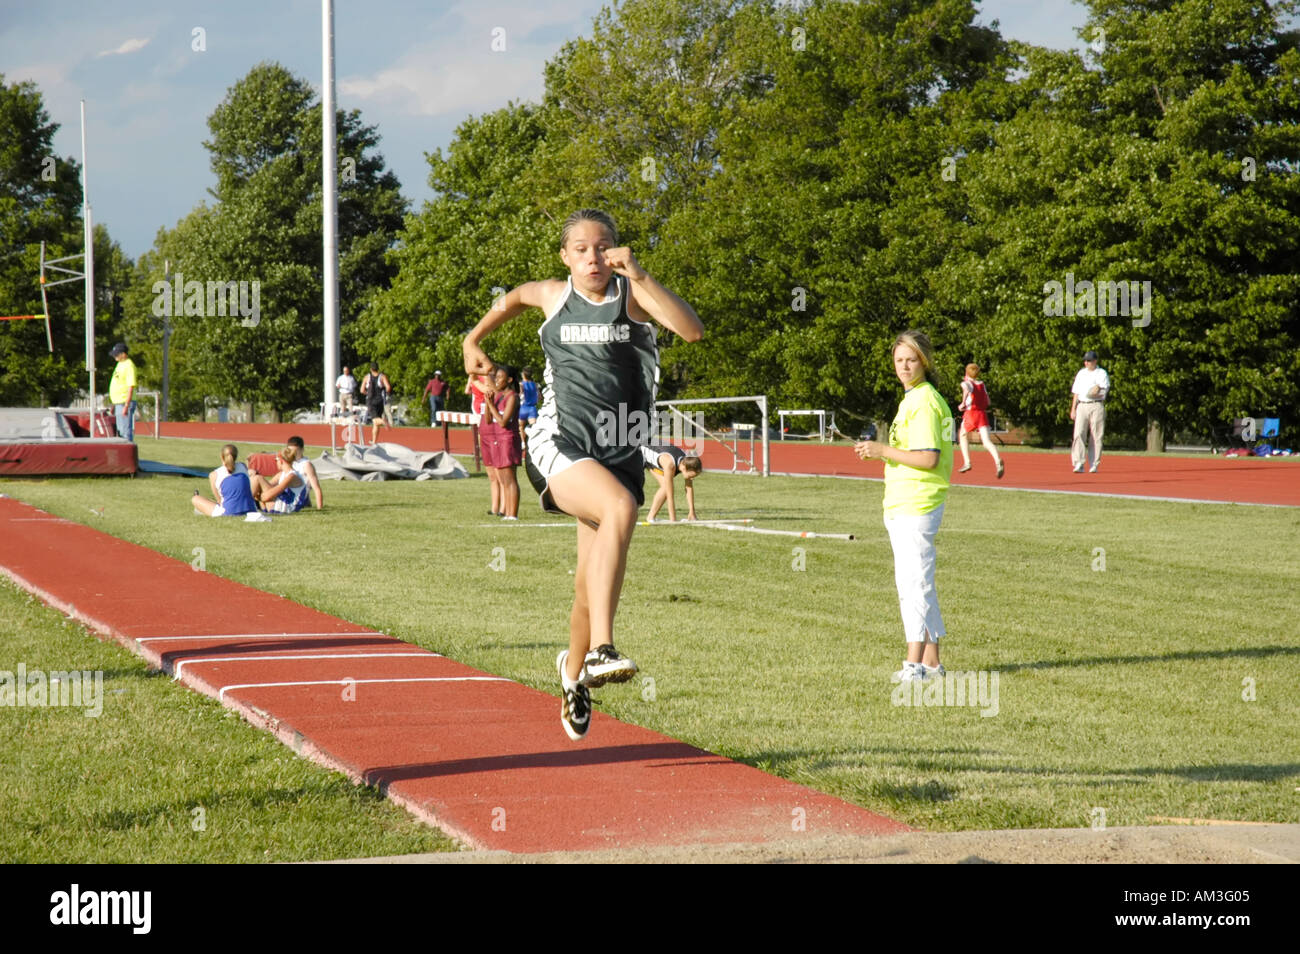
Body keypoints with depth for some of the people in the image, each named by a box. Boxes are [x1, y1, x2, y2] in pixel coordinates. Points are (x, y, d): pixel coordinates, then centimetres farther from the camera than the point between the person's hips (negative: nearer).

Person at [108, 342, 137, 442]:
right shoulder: (120, 364, 16)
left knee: (126, 432, -11)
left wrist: (126, 406, -24)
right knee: (120, 432, 14)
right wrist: (114, 405, 23)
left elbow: (131, 387, -20)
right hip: (118, 403, 10)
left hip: (125, 403, -10)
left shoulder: (129, 365, -14)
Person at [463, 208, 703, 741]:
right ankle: (600, 650, -40)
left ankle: (574, 670, 42)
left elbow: (691, 329, -22)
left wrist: (638, 276, -27)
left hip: (619, 453, 2)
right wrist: (473, 341, 35)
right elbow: (513, 298, 31)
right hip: (559, 445, -1)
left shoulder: (632, 294, -2)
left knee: (591, 585, 9)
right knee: (620, 508, -34)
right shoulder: (552, 295, 5)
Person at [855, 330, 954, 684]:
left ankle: (915, 662, -11)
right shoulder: (913, 399, 17)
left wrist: (883, 451, -17)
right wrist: (881, 451, 15)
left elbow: (929, 458, -21)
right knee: (913, 582, 14)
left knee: (914, 581, -11)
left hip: (916, 505, -11)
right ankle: (931, 660, 20)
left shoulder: (923, 402, -14)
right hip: (903, 506, 11)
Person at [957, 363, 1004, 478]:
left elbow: (967, 390, -25)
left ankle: (967, 462, 19)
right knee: (987, 442, -10)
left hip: (970, 413, -3)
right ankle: (998, 461, -37)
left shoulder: (966, 383, 1)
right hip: (982, 415, 3)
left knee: (964, 436, 25)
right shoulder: (982, 384, 17)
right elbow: (987, 402, 21)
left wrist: (963, 403, -16)